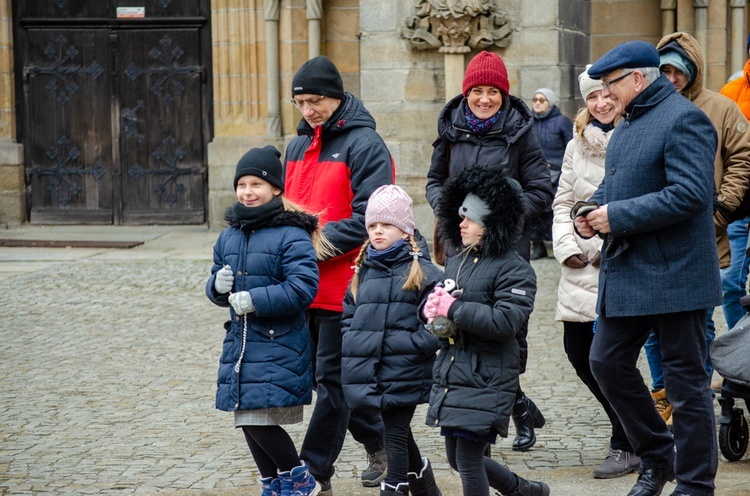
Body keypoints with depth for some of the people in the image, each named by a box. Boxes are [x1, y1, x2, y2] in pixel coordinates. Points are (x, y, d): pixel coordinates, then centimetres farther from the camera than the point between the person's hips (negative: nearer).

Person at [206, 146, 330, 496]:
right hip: (240, 344, 7)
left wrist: (255, 300, -22)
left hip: (279, 346, -7)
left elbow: (303, 288, -19)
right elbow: (216, 290, 18)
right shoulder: (229, 236, 12)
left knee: (260, 421, -11)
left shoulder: (291, 236, -11)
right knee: (248, 423, 12)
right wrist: (218, 286, -6)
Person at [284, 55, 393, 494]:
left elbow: (366, 219, -15)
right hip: (308, 284, 8)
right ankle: (379, 446, 31)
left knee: (332, 379, -4)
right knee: (333, 376, 15)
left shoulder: (364, 145, -8)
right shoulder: (299, 146, 16)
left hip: (344, 284, -8)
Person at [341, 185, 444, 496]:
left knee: (396, 437, -4)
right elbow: (348, 316, 21)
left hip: (404, 374, -6)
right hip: (371, 374, 6)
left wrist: (409, 345, -17)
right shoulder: (364, 271, 14)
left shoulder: (422, 271, -4)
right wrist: (352, 347, 6)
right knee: (399, 436, 15)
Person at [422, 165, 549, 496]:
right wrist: (431, 309, -3)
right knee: (457, 460, 16)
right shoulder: (456, 261, 12)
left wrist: (454, 309, -21)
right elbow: (438, 302, 22)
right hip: (449, 377, 8)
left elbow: (506, 320, -24)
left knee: (469, 460, -6)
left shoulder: (513, 269, -12)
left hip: (486, 382, -8)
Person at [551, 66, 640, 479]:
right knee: (578, 352, 8)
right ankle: (631, 426, 26)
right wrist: (567, 248, 2)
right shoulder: (577, 145, 14)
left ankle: (626, 446, 6)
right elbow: (563, 201, 16)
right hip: (581, 267, 7)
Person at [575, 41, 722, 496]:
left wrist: (618, 216, -22)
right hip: (627, 271, 10)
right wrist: (593, 211, 3)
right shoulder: (629, 123, 16)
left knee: (686, 381, 0)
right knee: (607, 361, 10)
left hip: (675, 274, -10)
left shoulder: (683, 119, -15)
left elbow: (690, 193, -25)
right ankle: (657, 457, 26)